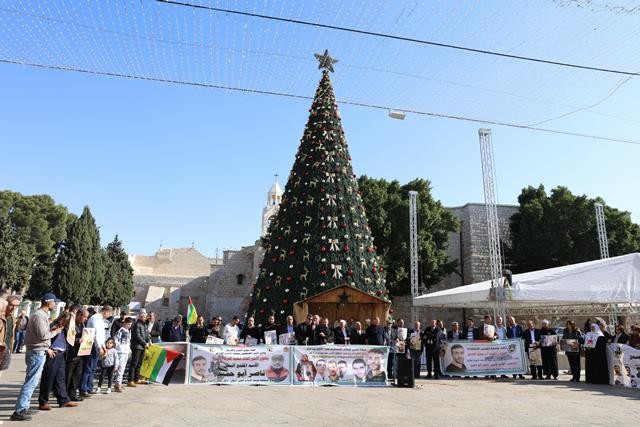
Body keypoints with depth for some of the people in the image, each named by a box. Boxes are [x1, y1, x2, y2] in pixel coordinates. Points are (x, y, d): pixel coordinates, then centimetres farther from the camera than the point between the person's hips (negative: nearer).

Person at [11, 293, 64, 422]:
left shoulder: (42, 315, 15)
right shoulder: (39, 315, -16)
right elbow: (43, 335, -22)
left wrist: (53, 329, 5)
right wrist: (56, 331, -7)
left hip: (38, 352, 10)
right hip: (37, 352, -10)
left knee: (32, 381, 15)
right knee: (31, 382, -7)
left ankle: (23, 408, 22)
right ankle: (18, 411, -5)